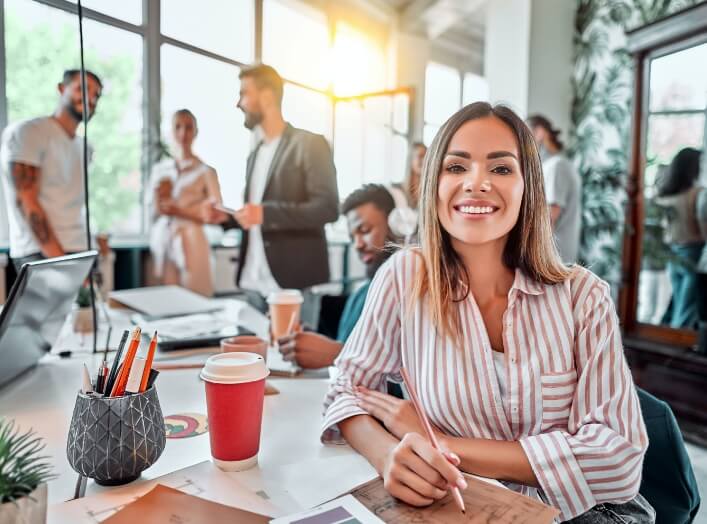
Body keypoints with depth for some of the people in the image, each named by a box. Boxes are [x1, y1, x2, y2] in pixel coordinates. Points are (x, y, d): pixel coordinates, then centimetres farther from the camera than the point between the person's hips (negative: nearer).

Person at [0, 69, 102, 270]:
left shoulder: (83, 147, 19)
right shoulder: (27, 132, -2)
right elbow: (26, 202, -12)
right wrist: (60, 261, -18)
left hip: (78, 255, 6)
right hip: (41, 257, -6)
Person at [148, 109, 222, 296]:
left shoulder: (205, 170, -3)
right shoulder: (159, 169, 11)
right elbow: (153, 211, 15)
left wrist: (180, 212, -15)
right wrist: (159, 196, -5)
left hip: (190, 244, -4)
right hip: (162, 242, 4)